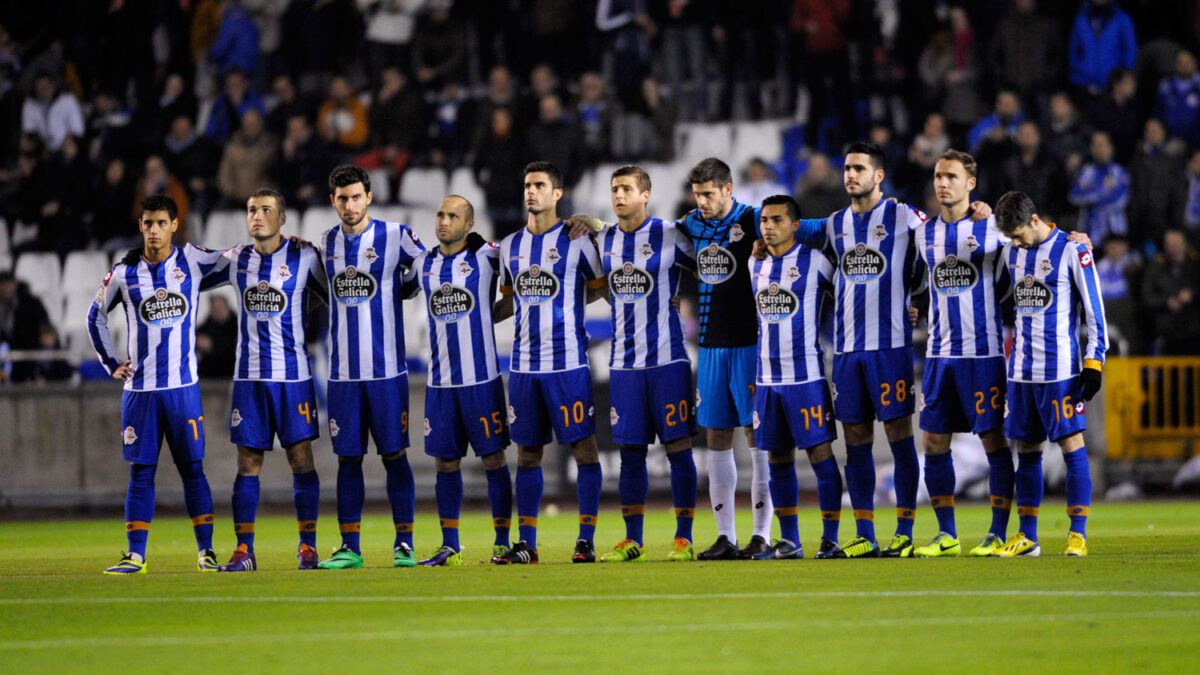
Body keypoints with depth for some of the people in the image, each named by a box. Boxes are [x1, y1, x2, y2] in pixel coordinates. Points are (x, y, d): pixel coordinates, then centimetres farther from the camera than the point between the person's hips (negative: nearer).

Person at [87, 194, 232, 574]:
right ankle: (135, 556, 3)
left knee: (192, 469, 0)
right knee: (141, 472, 1)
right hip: (139, 388, 1)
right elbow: (96, 317, 18)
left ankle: (206, 552, 6)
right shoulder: (124, 273, 3)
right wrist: (111, 363, 12)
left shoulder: (192, 261, 0)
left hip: (183, 386, -1)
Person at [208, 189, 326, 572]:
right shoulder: (236, 260, 7)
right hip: (249, 375, 3)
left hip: (294, 374, -3)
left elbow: (335, 300, 9)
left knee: (301, 458, -3)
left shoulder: (304, 258, -2)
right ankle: (244, 550, 4)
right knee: (248, 461, 1)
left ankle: (308, 546, 4)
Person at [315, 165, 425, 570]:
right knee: (348, 457, 4)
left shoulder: (395, 237, -3)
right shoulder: (326, 244, 9)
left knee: (394, 454, -2)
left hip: (386, 369, -3)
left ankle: (404, 544, 3)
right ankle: (349, 548, 8)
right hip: (343, 371, 3)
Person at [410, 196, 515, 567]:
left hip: (482, 378, -4)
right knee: (445, 462, 6)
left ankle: (502, 541, 4)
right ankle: (449, 546, 12)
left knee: (493, 458, -1)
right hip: (440, 380, 4)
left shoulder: (486, 257, -3)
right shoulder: (423, 264, 10)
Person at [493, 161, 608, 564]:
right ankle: (526, 545, 10)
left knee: (584, 447, -4)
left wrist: (561, 303, -3)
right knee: (527, 452, 6)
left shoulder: (576, 241, -3)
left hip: (568, 362, -5)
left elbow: (601, 288, 4)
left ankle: (586, 540, 0)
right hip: (524, 364, 5)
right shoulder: (510, 246, 13)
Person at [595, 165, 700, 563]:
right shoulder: (604, 242, 9)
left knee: (678, 447, -3)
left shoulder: (669, 236, -4)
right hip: (624, 362, 4)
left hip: (666, 358, -4)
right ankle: (632, 541, 12)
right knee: (630, 451, 6)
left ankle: (683, 538, 2)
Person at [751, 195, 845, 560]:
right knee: (779, 459, 8)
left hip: (806, 376, -6)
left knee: (820, 454, -7)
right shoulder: (756, 266, 11)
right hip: (767, 377, 6)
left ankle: (830, 540, -4)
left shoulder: (815, 262, -6)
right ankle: (789, 541, 16)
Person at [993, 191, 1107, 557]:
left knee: (1072, 445, -7)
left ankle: (1078, 534, -5)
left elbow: (1093, 309, -6)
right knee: (1026, 450, 7)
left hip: (1060, 369, -6)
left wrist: (1094, 362, -9)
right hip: (1021, 369, 6)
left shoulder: (1072, 251, -7)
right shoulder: (1011, 253, 10)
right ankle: (1027, 537, 12)